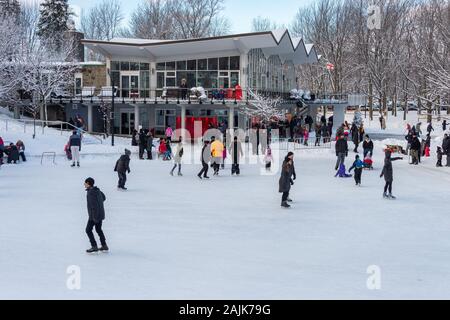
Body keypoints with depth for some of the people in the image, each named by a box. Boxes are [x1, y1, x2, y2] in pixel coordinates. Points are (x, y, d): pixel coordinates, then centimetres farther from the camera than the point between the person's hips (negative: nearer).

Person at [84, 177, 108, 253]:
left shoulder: (90, 192, -21)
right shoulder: (97, 190, 6)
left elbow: (94, 205, -25)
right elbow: (104, 198, 23)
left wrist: (95, 217, -23)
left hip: (94, 215, -9)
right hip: (100, 214, 9)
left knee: (88, 230, 2)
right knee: (98, 229, 20)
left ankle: (94, 247, 3)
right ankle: (104, 246, 23)